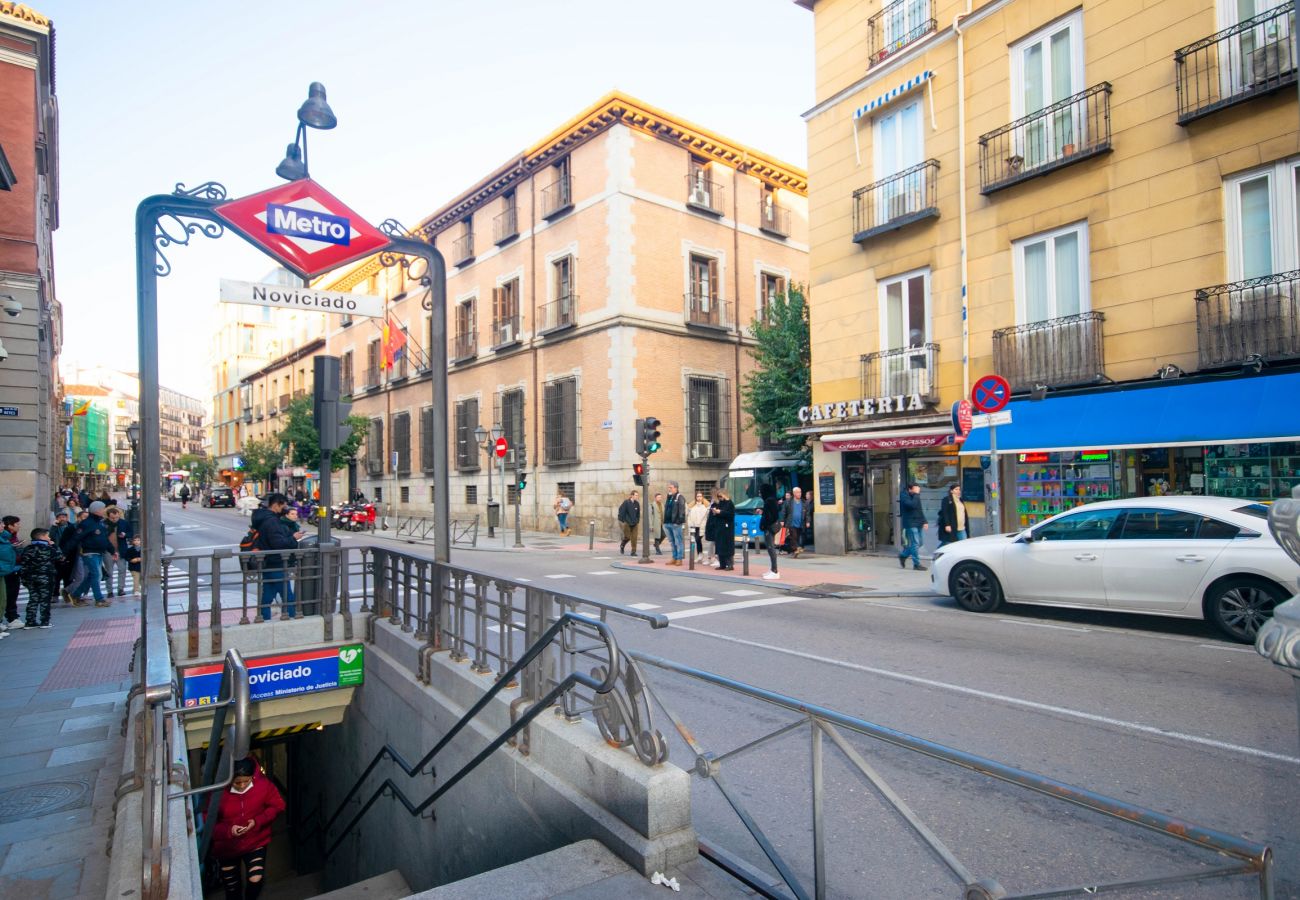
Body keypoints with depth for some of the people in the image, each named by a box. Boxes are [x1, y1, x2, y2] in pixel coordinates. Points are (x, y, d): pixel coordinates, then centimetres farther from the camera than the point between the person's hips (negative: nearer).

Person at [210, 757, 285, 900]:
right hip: (227, 846, 0)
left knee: (256, 879, -9)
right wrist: (228, 830, -29)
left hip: (256, 842, 0)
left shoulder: (262, 783, -22)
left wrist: (258, 821, -22)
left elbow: (278, 805, -8)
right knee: (232, 888, 17)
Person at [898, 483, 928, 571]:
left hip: (919, 524, 8)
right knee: (915, 544, -8)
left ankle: (903, 555, 28)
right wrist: (916, 494, -21)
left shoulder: (915, 497, 16)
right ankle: (916, 564, 0)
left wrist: (924, 521, 12)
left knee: (918, 543, 11)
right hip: (911, 524, -8)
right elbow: (912, 505, -28)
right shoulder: (904, 497, -9)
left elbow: (920, 510, 21)